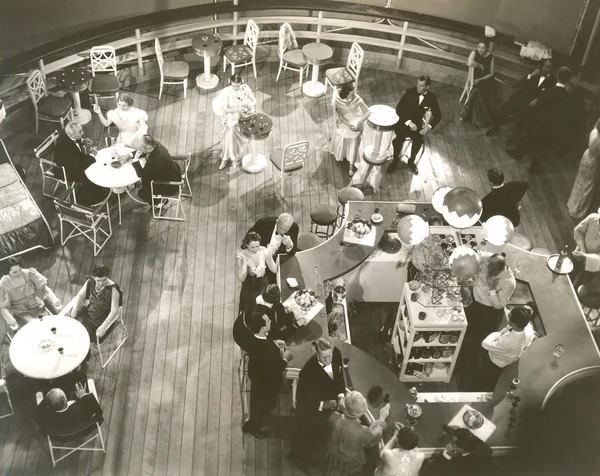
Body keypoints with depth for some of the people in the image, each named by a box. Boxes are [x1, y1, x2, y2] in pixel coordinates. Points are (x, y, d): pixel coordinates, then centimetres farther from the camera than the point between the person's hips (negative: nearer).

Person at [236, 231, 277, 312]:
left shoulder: (265, 251, -16)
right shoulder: (241, 256, -20)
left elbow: (274, 270, -12)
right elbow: (242, 278, -22)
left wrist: (269, 257, -28)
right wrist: (245, 262, -34)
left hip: (264, 285, 1)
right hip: (249, 288, -1)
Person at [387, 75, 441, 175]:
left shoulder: (431, 98, -4)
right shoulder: (410, 92, -8)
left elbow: (438, 115, 0)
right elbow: (399, 109, -11)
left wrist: (428, 127, -16)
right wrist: (409, 122, -23)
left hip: (417, 123, 1)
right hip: (404, 121, -1)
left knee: (419, 140, -28)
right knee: (399, 138, -29)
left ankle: (411, 161, -2)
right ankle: (395, 160, -5)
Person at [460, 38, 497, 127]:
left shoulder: (490, 57, -8)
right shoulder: (474, 53, -14)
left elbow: (491, 73, -5)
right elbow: (470, 63, -38)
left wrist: (480, 80, -17)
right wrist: (480, 65, -22)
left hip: (487, 80, 1)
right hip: (477, 80, -1)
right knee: (477, 92, -22)